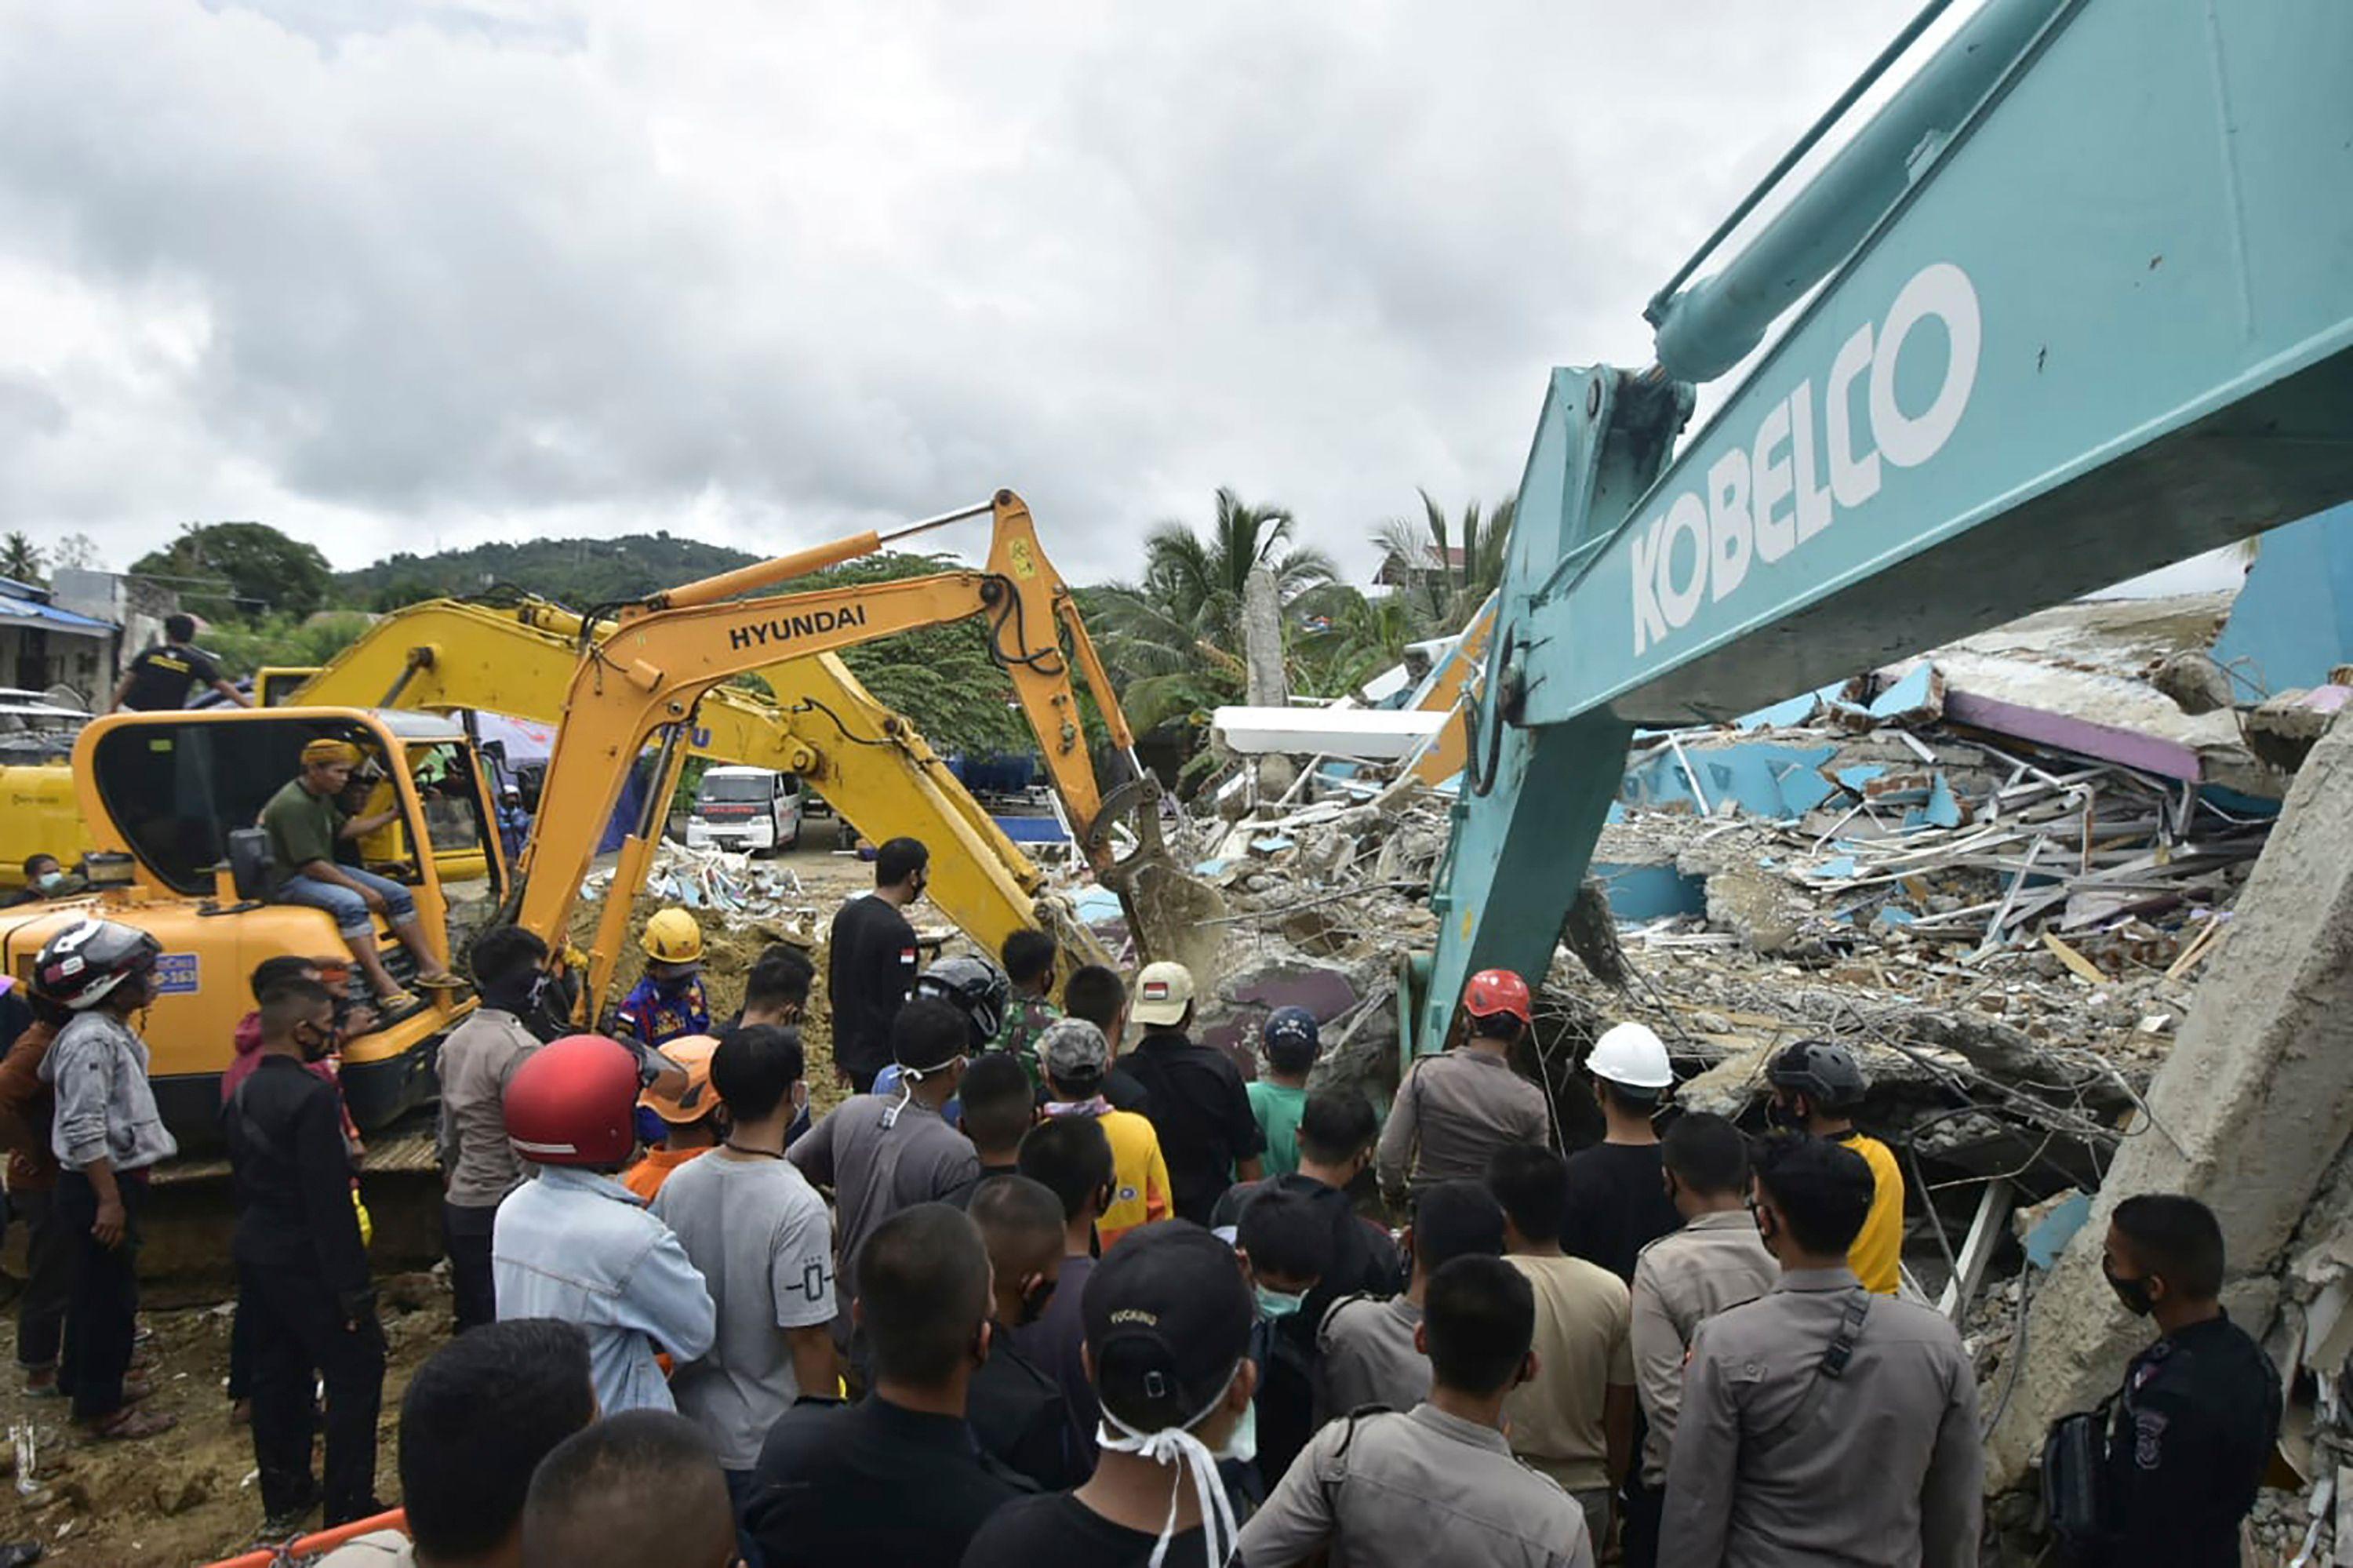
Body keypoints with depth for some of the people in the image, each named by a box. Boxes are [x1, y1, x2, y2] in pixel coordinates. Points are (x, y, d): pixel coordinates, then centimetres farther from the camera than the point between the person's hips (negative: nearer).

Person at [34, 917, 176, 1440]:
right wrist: (109, 1200, -23)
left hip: (115, 1182, 10)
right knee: (109, 1297, 1)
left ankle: (82, 1378, 38)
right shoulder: (93, 1040, -23)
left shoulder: (111, 1032, 9)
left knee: (94, 1289, 22)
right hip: (101, 1187, -10)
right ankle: (101, 1407, 12)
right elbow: (84, 1131, -26)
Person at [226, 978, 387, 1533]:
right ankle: (348, 1510, 6)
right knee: (356, 1373, 1)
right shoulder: (313, 1097, -22)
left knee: (277, 1373, 18)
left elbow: (242, 1179, 14)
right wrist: (354, 1287, -19)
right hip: (305, 1262, -9)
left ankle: (284, 1499, 30)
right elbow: (330, 1201, -23)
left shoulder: (243, 1093, 6)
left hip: (254, 1254, 9)